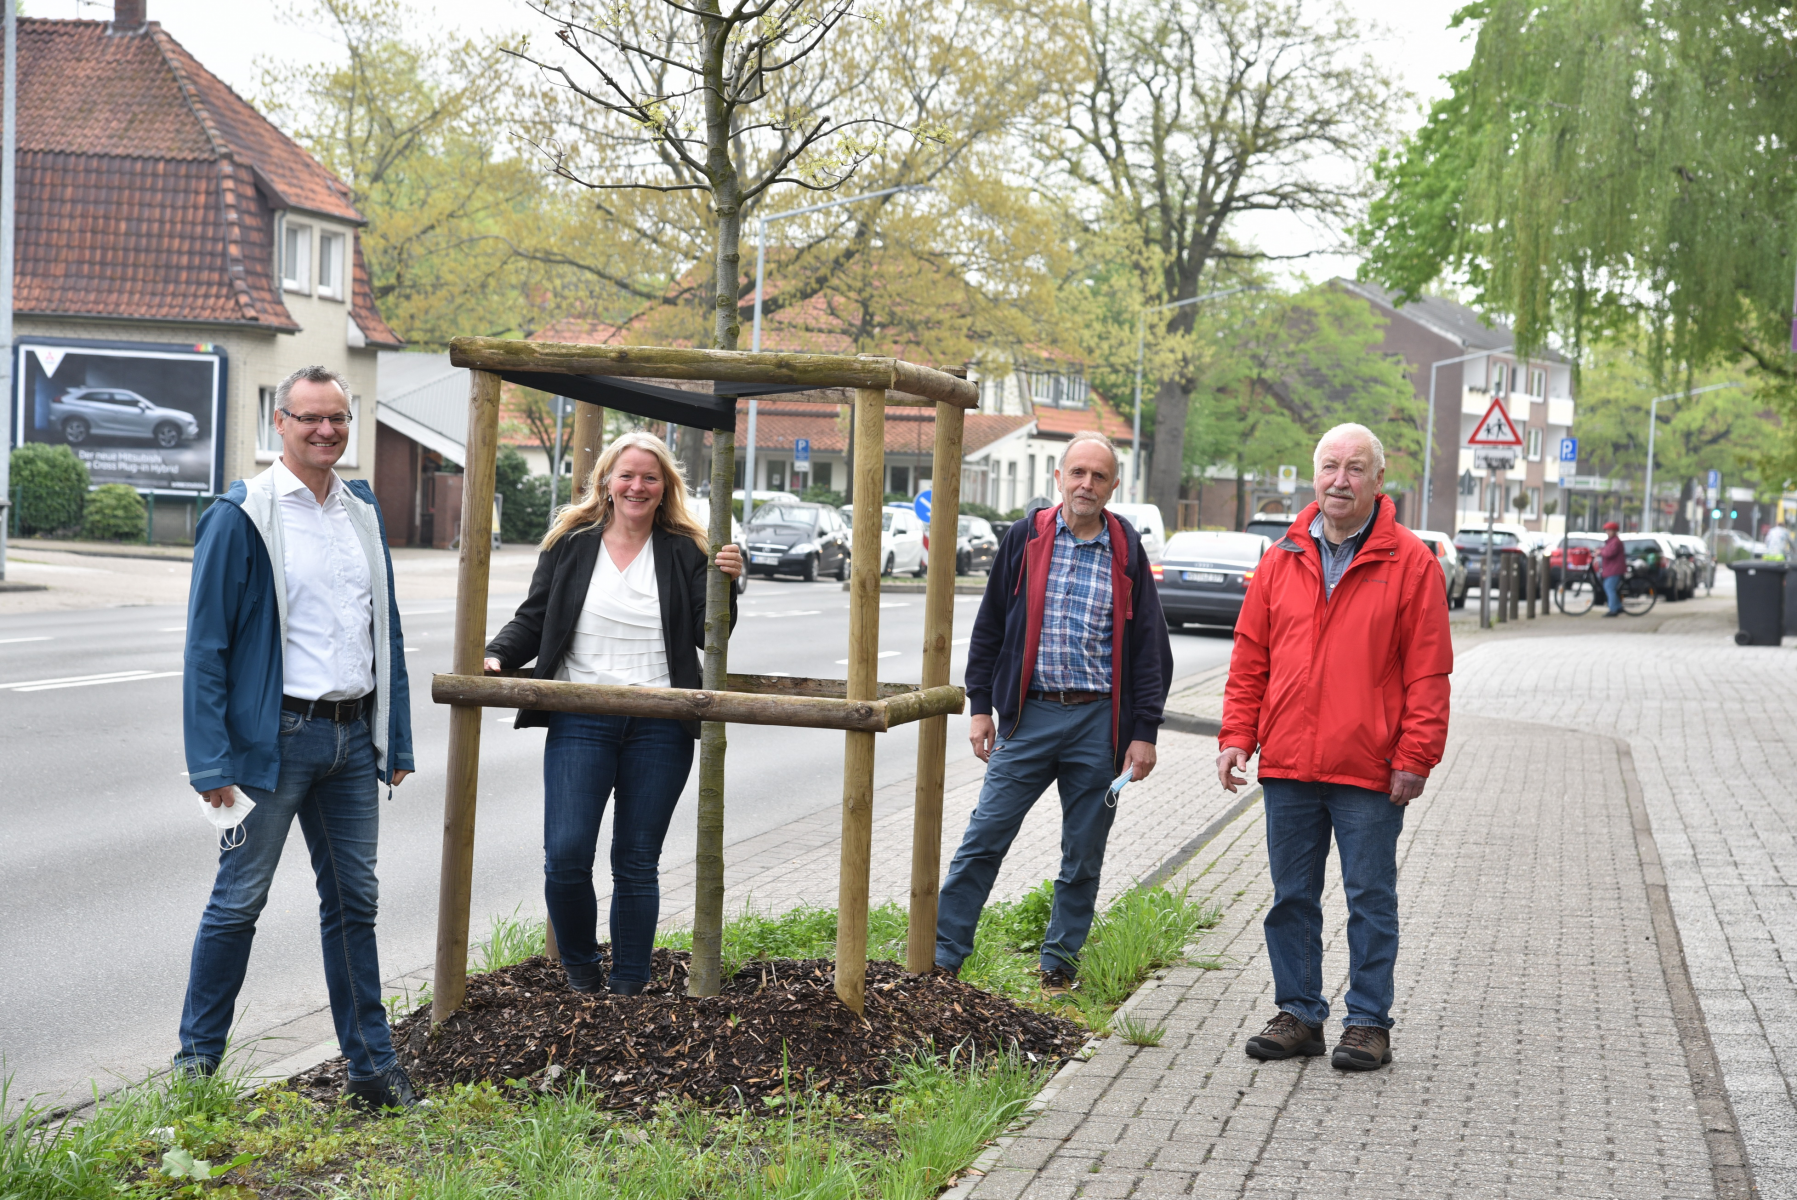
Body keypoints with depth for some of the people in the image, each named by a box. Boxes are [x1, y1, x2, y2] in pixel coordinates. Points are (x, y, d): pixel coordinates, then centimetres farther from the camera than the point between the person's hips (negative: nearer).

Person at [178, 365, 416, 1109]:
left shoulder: (364, 513, 11)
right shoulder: (240, 517, -8)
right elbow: (206, 645, -9)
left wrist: (397, 741, 11)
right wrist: (212, 761, -15)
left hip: (353, 735, 6)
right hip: (275, 736, -6)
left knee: (354, 900, 11)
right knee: (239, 899, 2)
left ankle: (372, 1066, 18)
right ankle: (196, 1058, 16)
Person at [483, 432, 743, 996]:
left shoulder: (685, 553, 7)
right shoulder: (570, 545, 8)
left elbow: (708, 636, 3)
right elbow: (533, 621, 10)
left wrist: (726, 584, -13)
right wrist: (496, 657, -7)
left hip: (659, 728, 0)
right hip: (580, 721, 0)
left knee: (637, 863, 5)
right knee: (566, 856, -10)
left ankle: (627, 990, 16)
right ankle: (582, 975, 13)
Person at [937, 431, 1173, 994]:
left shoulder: (1127, 552, 5)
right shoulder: (1025, 538, 4)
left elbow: (1149, 646, 6)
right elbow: (990, 626, 9)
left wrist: (1145, 731, 1)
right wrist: (981, 705, 4)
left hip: (1098, 723, 1)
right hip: (1029, 715, 0)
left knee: (1084, 854, 8)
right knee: (984, 838, -3)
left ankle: (1059, 963, 21)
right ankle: (943, 955, 4)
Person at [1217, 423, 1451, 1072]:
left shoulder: (1410, 562, -2)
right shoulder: (1282, 560, 9)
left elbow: (1428, 672, -5)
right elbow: (1249, 660, 11)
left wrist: (1415, 756, -10)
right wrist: (1237, 737, 2)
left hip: (1370, 772, -4)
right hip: (1287, 765, 4)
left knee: (1370, 900, 3)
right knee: (1291, 898, 10)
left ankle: (1368, 1023, 12)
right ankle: (1299, 1014, 21)